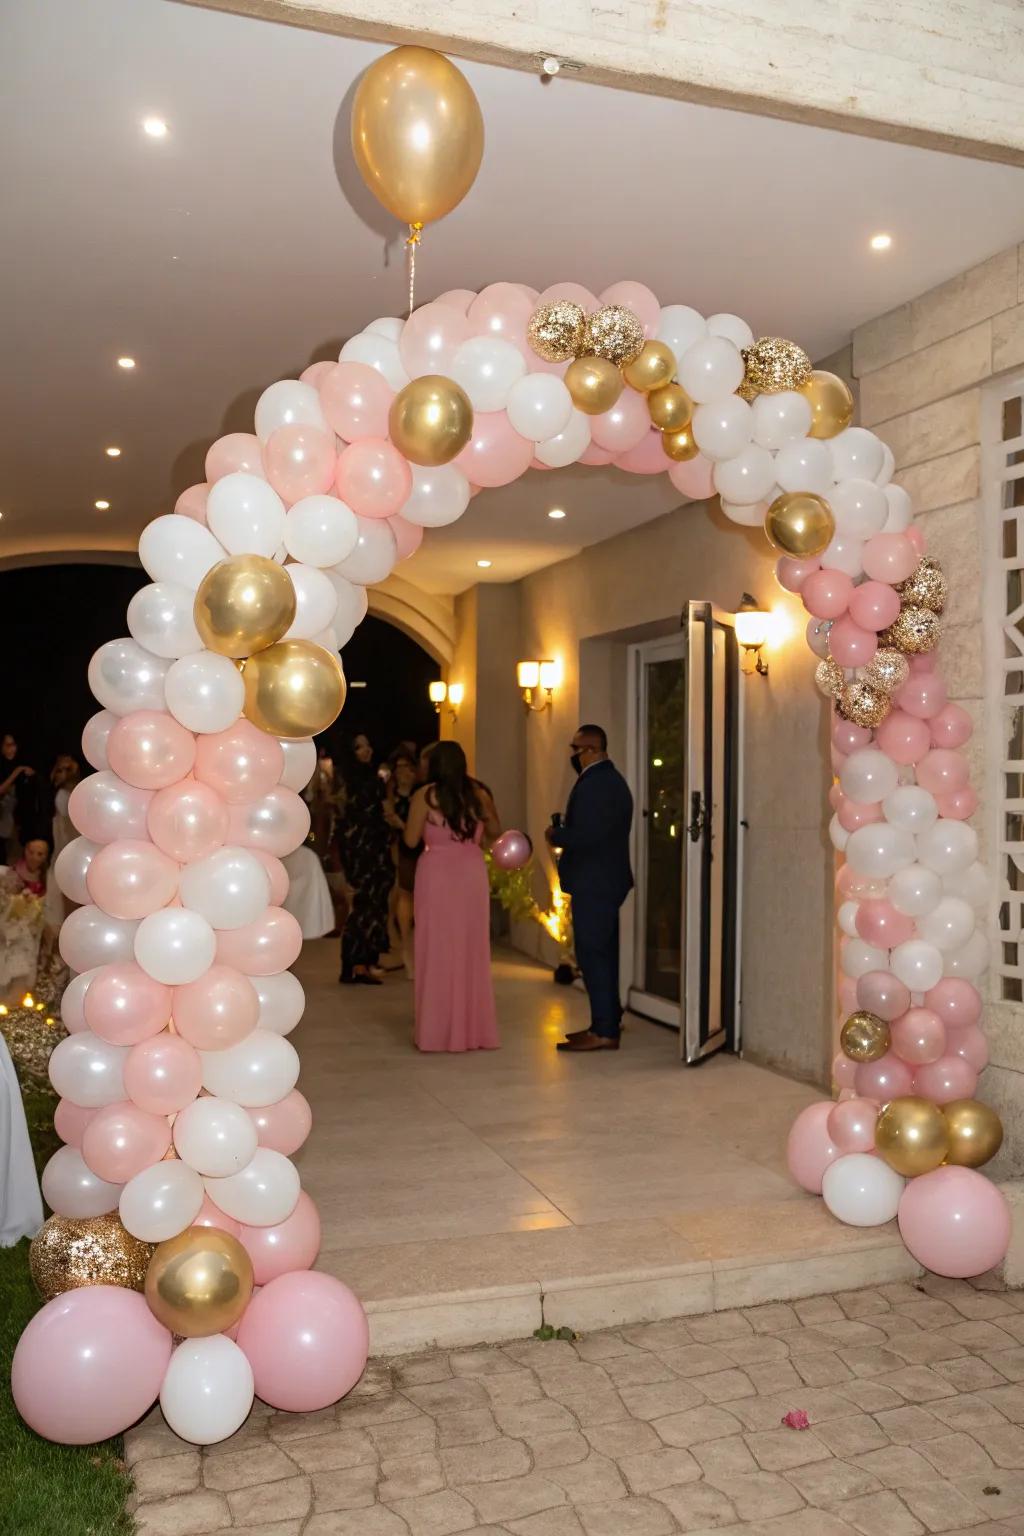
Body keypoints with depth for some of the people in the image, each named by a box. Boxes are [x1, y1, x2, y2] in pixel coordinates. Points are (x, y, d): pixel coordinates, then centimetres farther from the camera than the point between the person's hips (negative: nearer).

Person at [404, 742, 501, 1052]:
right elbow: (495, 833, 15)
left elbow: (411, 840, -4)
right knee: (472, 950, 9)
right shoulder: (479, 794, 3)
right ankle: (473, 1029, 14)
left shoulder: (425, 795, -5)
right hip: (472, 874, 3)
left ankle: (439, 1031, 6)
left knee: (438, 950, 4)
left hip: (437, 874, -3)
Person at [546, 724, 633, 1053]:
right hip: (606, 880, 11)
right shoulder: (610, 778, 15)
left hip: (593, 883, -11)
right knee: (603, 953, 16)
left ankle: (604, 1032, -3)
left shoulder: (594, 785, -19)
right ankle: (608, 1021, 25)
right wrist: (564, 833, 6)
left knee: (592, 955, -6)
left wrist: (555, 835, -11)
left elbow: (585, 835, -27)